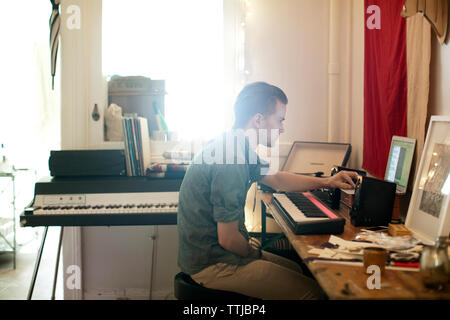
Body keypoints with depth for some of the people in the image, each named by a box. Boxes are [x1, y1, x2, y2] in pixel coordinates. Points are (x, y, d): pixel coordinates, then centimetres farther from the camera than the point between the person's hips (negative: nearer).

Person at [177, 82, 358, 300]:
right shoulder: (229, 162, -27)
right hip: (211, 265, -10)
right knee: (312, 291, -10)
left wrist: (326, 182, 16)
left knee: (298, 271, 21)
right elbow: (228, 239, -23)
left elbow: (275, 178, 22)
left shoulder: (235, 146, 5)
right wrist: (254, 253, -3)